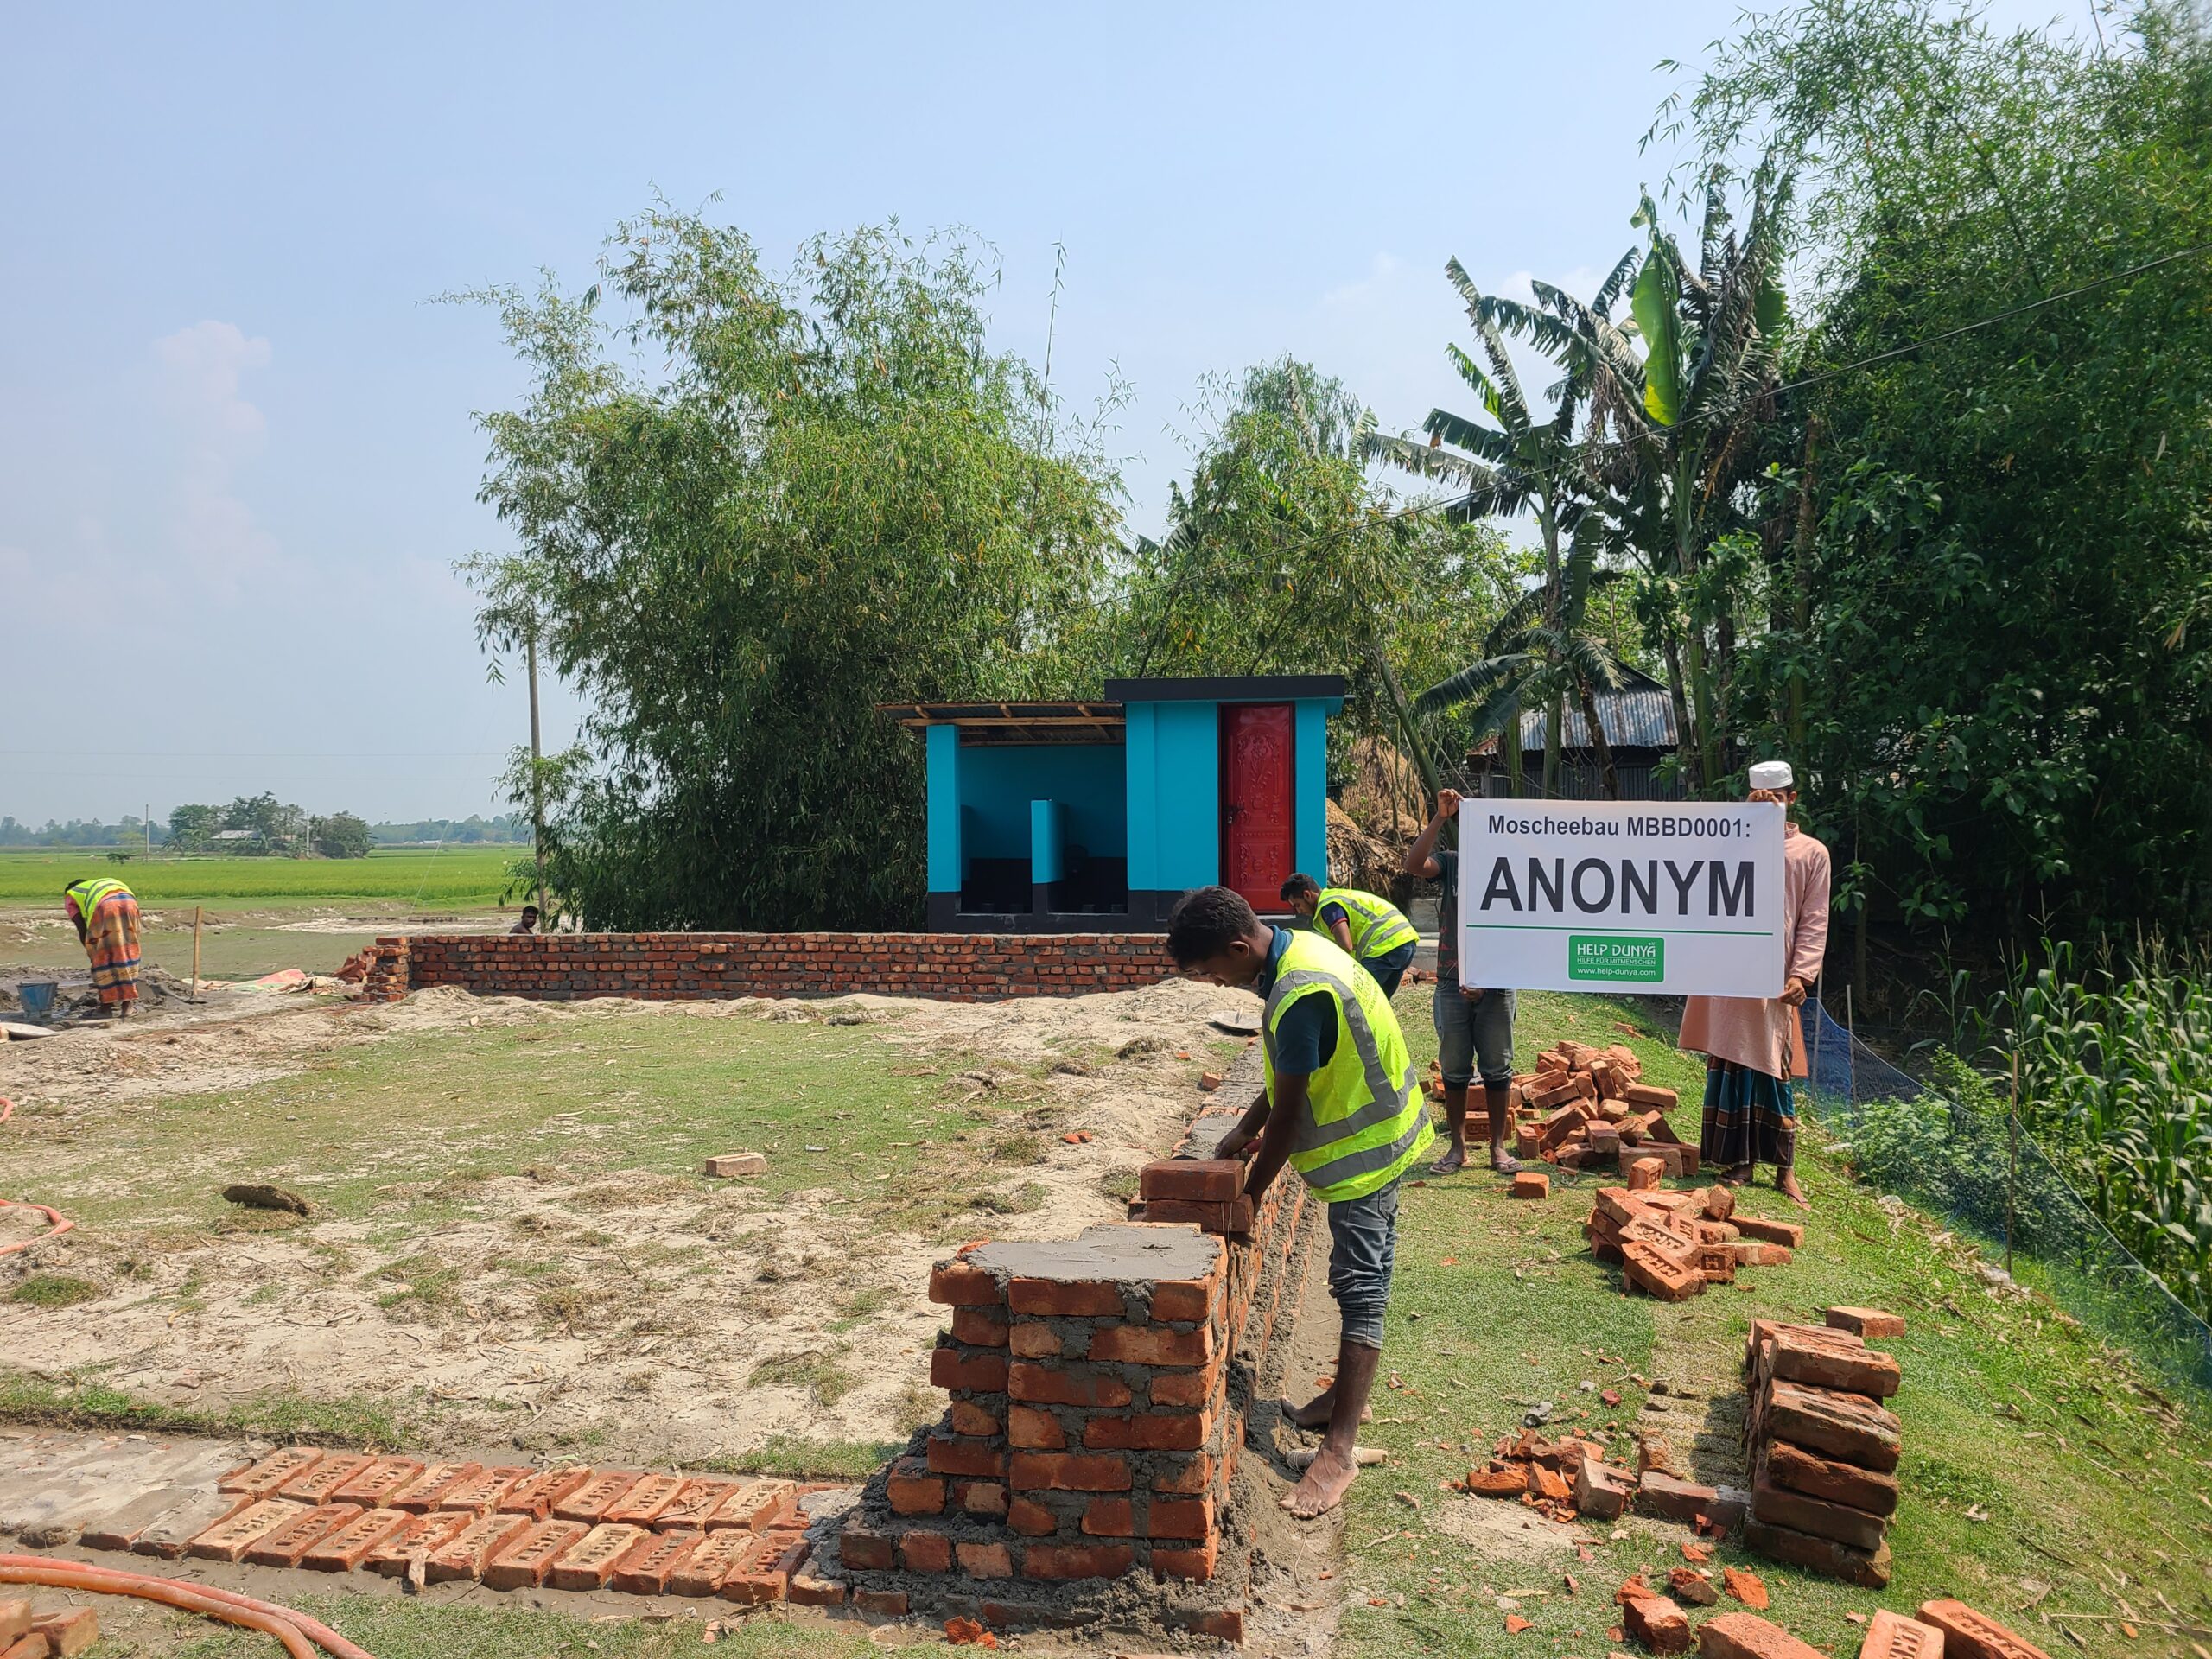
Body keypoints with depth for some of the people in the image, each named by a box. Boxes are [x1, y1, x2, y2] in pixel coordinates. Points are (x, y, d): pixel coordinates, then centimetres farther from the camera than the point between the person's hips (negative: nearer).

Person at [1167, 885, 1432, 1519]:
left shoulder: (1301, 994, -31)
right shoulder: (1297, 950, 1)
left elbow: (1287, 1112, -23)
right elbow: (1291, 1076, 12)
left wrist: (1250, 1196, -12)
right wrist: (1246, 1129, 9)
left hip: (1365, 1145, -10)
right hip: (1373, 1133, 10)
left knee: (1360, 1285, -9)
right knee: (1362, 1275, 19)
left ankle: (1341, 1448, -7)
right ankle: (1348, 1394, 32)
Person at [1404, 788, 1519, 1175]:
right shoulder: (1449, 863, 1)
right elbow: (1413, 864, -21)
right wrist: (1440, 817, -24)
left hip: (1496, 984, -1)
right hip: (1452, 983, 1)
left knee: (1497, 1068, 6)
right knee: (1454, 1068, 7)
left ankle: (1498, 1146, 17)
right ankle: (1457, 1147, 17)